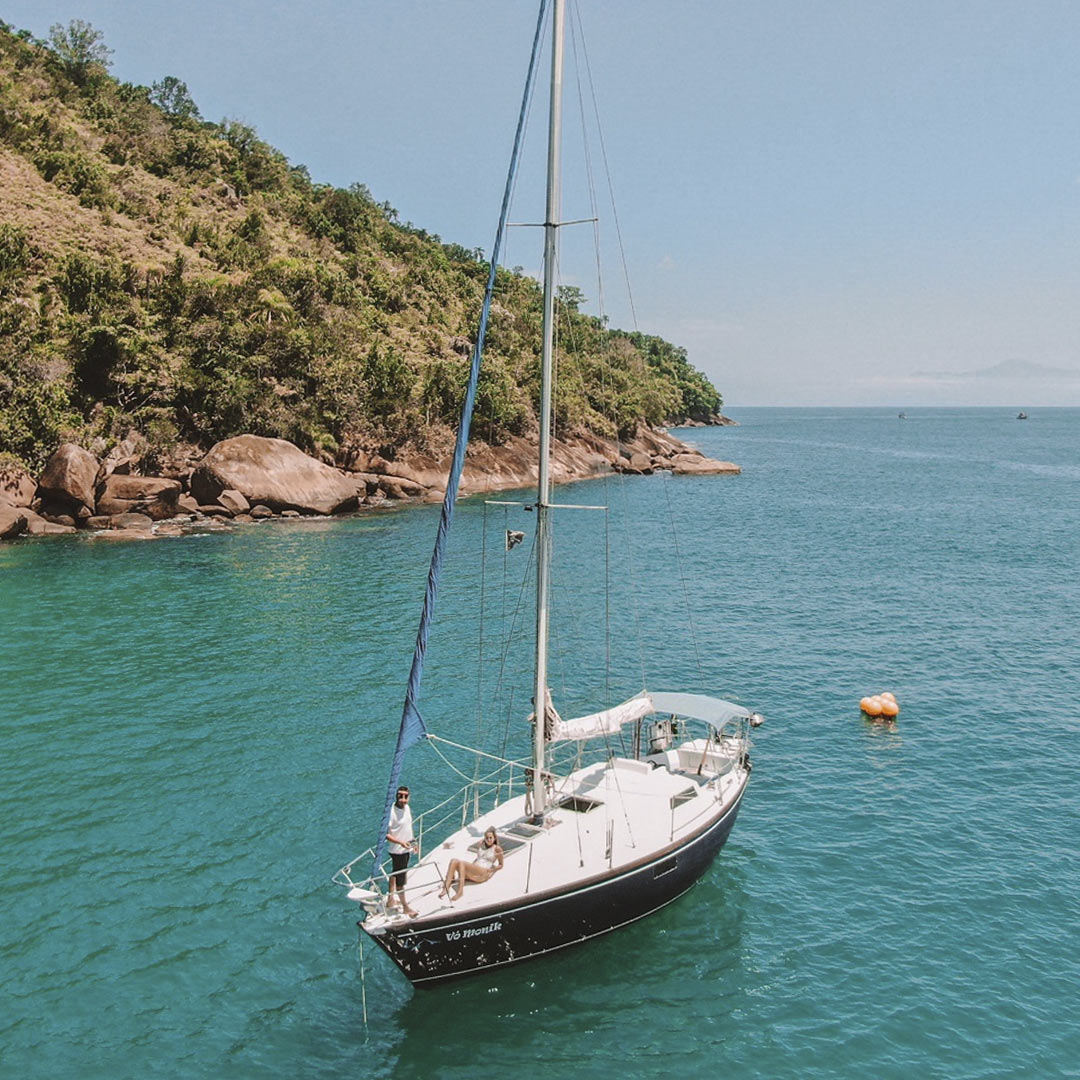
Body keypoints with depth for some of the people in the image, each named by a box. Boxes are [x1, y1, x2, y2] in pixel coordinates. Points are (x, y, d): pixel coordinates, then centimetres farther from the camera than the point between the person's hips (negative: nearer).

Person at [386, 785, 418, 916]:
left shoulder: (407, 808, 1)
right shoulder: (392, 812, -24)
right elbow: (386, 834, -24)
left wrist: (413, 842, 21)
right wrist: (400, 842, -33)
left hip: (406, 849, 8)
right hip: (397, 850, -8)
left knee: (395, 874, 20)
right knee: (400, 879, 3)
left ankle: (390, 901, 34)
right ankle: (405, 907, 15)